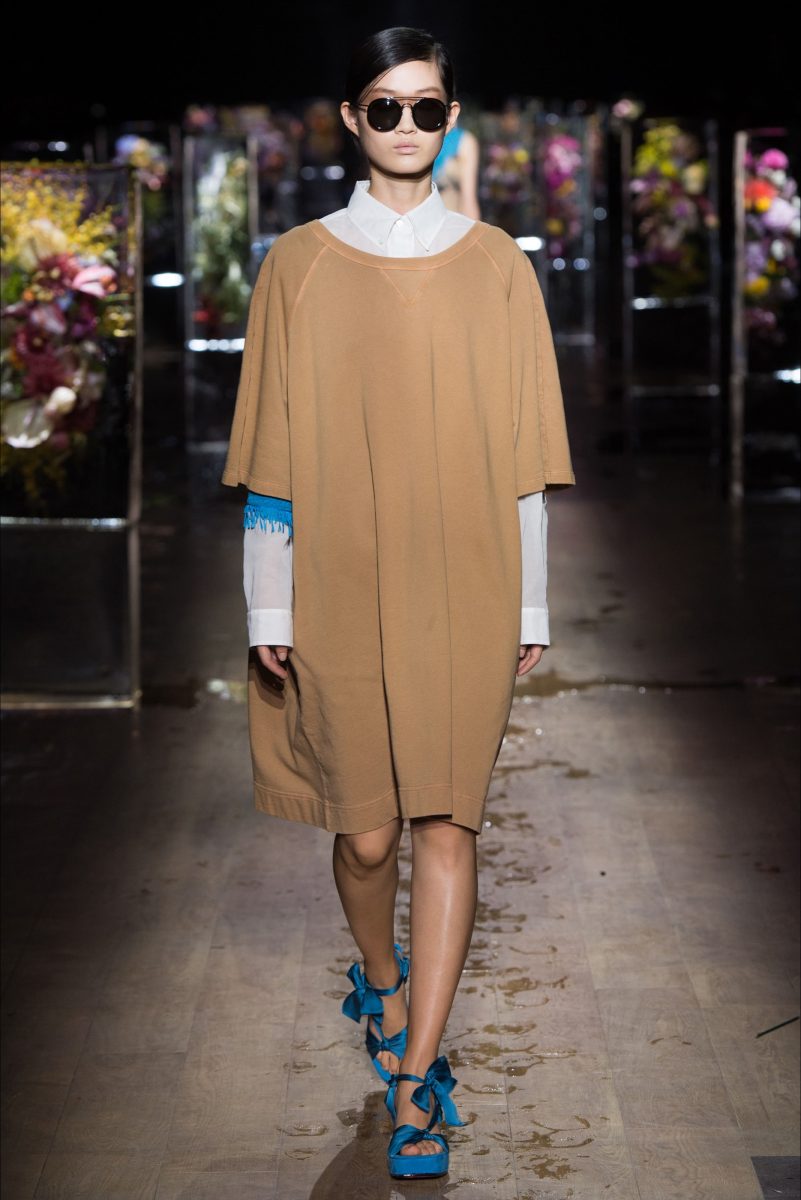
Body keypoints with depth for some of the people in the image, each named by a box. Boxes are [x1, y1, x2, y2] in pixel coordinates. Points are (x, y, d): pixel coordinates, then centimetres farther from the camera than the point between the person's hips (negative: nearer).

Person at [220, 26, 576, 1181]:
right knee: (366, 833, 6)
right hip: (343, 590, 0)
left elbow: (522, 451, 5)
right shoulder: (300, 264, 1)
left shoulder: (497, 265, 3)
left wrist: (529, 608, 4)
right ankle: (380, 981, 38)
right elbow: (274, 452, 1)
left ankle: (416, 1073, 6)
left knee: (447, 825, -2)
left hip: (463, 591, 0)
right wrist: (269, 611, -1)